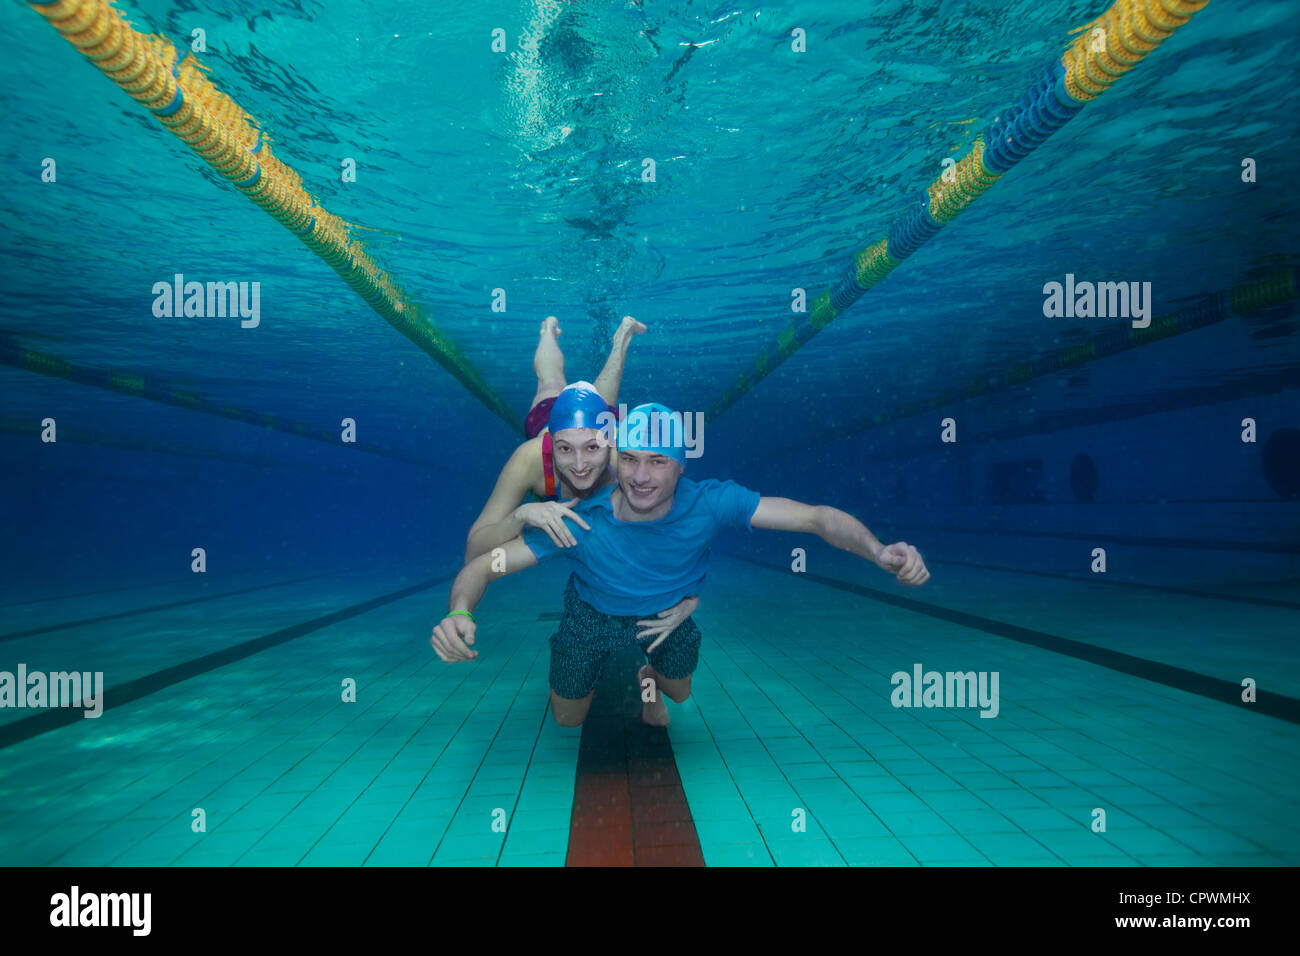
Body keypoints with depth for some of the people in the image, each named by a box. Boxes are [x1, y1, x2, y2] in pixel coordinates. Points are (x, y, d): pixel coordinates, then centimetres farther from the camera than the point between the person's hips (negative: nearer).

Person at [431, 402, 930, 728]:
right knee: (568, 719, 16)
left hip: (672, 612, 1)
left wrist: (879, 552, -54)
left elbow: (816, 516, -36)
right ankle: (596, 670, 50)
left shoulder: (710, 503, -35)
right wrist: (459, 613, -56)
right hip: (594, 616, -1)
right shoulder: (579, 521, -38)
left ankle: (649, 678, 51)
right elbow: (483, 565, -34)